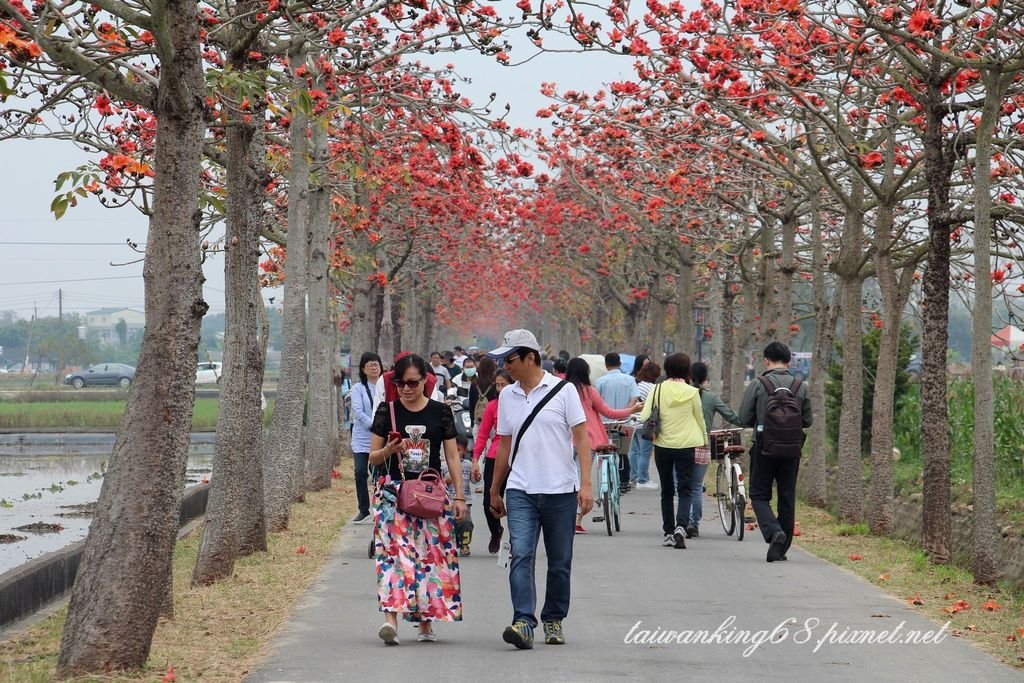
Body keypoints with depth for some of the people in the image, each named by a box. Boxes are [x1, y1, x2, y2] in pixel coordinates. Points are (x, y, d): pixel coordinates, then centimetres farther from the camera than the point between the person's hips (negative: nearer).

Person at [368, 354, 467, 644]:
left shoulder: (440, 412, 5)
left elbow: (452, 456, 8)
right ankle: (391, 618, -22)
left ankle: (425, 620, 11)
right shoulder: (387, 411, 4)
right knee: (394, 551, -13)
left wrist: (460, 496, 3)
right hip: (394, 492, -1)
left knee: (430, 554, 0)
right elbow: (373, 457, 7)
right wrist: (389, 450, -15)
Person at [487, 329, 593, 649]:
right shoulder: (507, 396, 10)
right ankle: (523, 623, -20)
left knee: (560, 562, 7)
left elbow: (581, 437, -4)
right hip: (520, 491, 2)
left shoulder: (563, 391, -3)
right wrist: (494, 491, 21)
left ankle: (553, 620, 21)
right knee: (521, 556, -13)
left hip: (560, 490, -2)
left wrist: (586, 483, -12)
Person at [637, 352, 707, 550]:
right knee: (685, 490, 2)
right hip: (686, 445, -1)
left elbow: (644, 417, -5)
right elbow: (699, 419, 6)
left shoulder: (658, 390, -4)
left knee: (667, 491, 15)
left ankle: (669, 533, 17)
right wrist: (704, 440, 20)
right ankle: (681, 526, -20)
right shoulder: (692, 392, -5)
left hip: (662, 444, 1)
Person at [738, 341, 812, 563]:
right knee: (787, 498, 10)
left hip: (764, 447, -3)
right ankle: (781, 548, 12)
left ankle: (773, 531, -18)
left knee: (759, 495, 7)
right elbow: (807, 421, 7)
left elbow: (744, 418, -6)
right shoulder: (801, 387, 1)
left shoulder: (757, 385, -8)